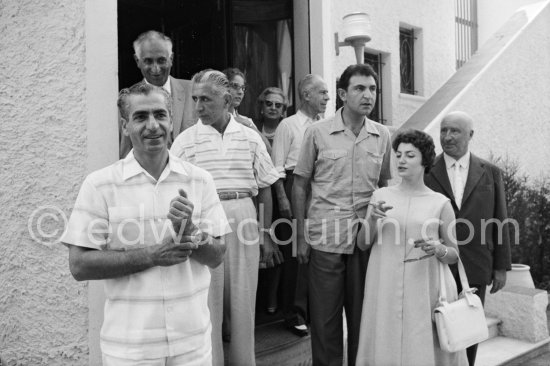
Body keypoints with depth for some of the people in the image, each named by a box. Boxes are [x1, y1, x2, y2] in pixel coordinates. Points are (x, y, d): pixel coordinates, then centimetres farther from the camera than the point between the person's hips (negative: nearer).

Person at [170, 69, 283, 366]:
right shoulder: (186, 140, 2)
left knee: (243, 302, 9)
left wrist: (266, 236, 8)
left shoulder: (250, 138, 6)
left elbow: (264, 189, 10)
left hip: (244, 219, 2)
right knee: (208, 302, 4)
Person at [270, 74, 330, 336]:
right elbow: (277, 167, -6)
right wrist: (282, 198, -14)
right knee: (296, 253, -1)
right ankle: (295, 315, 11)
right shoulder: (288, 125, -2)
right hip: (295, 189, -5)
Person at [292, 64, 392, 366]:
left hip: (367, 238, 2)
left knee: (363, 316, 11)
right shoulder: (318, 132, -3)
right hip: (325, 238, -2)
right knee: (324, 319, 6)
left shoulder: (382, 136, 5)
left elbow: (385, 187, 12)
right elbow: (299, 185, 0)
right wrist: (300, 237, -4)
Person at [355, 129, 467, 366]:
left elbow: (454, 255, 8)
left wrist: (438, 249, -13)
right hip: (387, 291, 1)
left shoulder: (440, 203, 1)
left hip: (425, 291, -1)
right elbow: (362, 243, 5)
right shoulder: (381, 196, 6)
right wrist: (372, 219, -13)